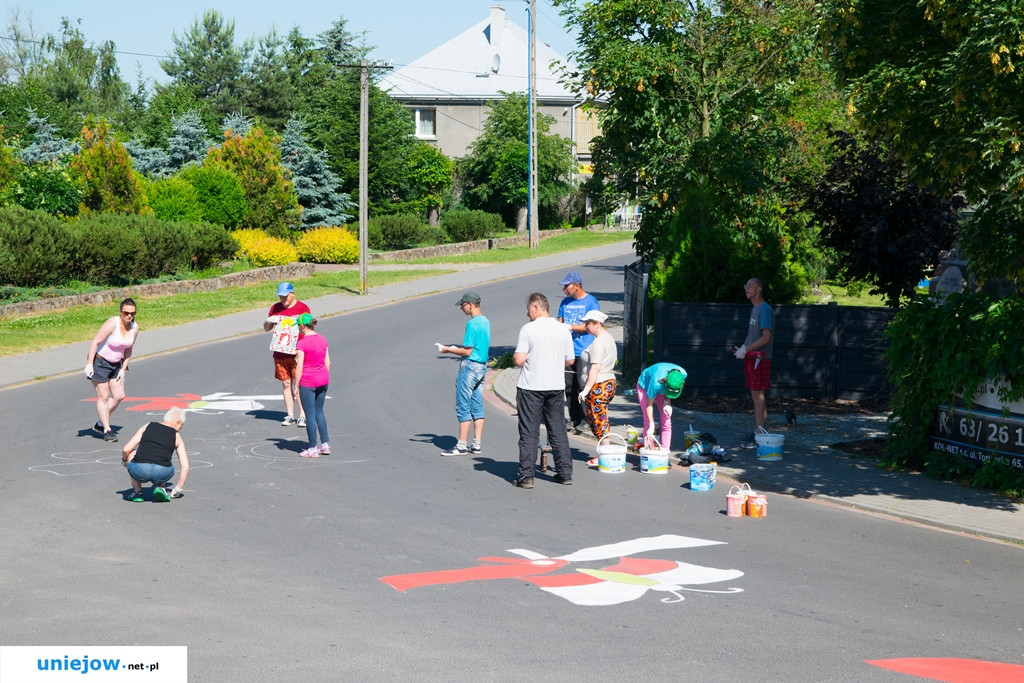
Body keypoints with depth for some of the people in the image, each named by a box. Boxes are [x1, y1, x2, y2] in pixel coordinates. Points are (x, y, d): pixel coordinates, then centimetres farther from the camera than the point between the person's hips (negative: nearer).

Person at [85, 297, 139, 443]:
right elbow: (95, 342, -20)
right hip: (99, 361, -7)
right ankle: (107, 430, 5)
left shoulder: (134, 327, -4)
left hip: (116, 364, 7)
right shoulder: (112, 324, -24)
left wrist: (123, 369, 4)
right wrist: (89, 364, -22)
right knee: (103, 397, -3)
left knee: (119, 396, 5)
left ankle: (100, 424, 21)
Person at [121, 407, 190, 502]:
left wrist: (124, 460, 40)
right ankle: (160, 487, 14)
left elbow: (126, 450, 17)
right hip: (162, 474, 1)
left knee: (132, 453, 33)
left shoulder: (147, 427, 21)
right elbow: (185, 467, 16)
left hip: (139, 472, -1)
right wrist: (177, 490, 27)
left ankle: (137, 491, 23)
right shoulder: (177, 437, 20)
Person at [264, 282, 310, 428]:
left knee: (299, 385, -6)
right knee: (286, 384, 6)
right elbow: (266, 329, 16)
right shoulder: (275, 308, 10)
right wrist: (268, 321, -5)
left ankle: (302, 416, -2)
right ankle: (290, 415, 11)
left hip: (297, 354, -4)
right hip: (280, 353, 4)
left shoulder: (302, 308, -1)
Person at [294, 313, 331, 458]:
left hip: (308, 382, -6)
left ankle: (313, 449, 7)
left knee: (310, 415, 2)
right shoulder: (323, 339, 4)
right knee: (319, 412, 18)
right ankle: (325, 444, 18)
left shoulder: (302, 343, -15)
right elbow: (328, 362, 8)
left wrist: (296, 386, -7)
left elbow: (299, 367, -15)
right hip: (323, 381, 6)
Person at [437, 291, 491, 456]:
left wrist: (448, 350, -6)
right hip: (482, 366, 9)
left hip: (469, 366, -9)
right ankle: (477, 444, 12)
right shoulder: (485, 322, 12)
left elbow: (467, 351, -18)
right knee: (477, 406, 10)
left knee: (463, 407, -4)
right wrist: (457, 348, 18)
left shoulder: (472, 324, -17)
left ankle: (461, 446, -2)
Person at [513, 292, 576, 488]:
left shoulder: (528, 329, -12)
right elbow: (570, 360, 8)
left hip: (531, 387, -4)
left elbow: (519, 360, -16)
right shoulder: (563, 329, 3)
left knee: (529, 433, 1)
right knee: (558, 430, 12)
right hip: (556, 386, 4)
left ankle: (526, 476, -1)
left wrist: (514, 355, 5)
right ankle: (565, 473, 14)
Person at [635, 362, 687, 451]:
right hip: (645, 387, -4)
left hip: (661, 390, 4)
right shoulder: (657, 382, -44)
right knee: (648, 422, -13)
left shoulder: (683, 375, -32)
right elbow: (649, 404, -29)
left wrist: (666, 401, -20)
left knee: (666, 423, -6)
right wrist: (651, 425, -29)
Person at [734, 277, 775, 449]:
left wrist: (746, 349, -19)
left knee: (758, 396, -8)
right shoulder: (754, 309, 17)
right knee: (755, 396, 11)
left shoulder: (765, 310, -13)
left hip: (760, 359, -9)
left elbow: (766, 337, -20)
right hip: (751, 358, 9)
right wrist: (743, 348, 9)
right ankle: (756, 433, 17)